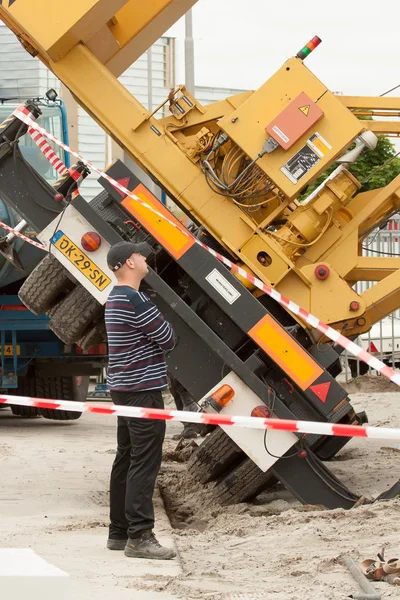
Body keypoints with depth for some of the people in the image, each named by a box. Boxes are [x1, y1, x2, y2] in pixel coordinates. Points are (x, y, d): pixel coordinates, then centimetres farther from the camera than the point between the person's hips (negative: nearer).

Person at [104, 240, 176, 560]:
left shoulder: (116, 299, 15)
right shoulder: (136, 300, -18)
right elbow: (168, 340, -13)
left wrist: (153, 326, 2)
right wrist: (162, 323, 6)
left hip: (124, 388, 10)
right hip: (143, 390, -10)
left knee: (126, 459, 13)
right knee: (144, 463, -10)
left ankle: (119, 531, 18)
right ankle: (139, 536, -11)